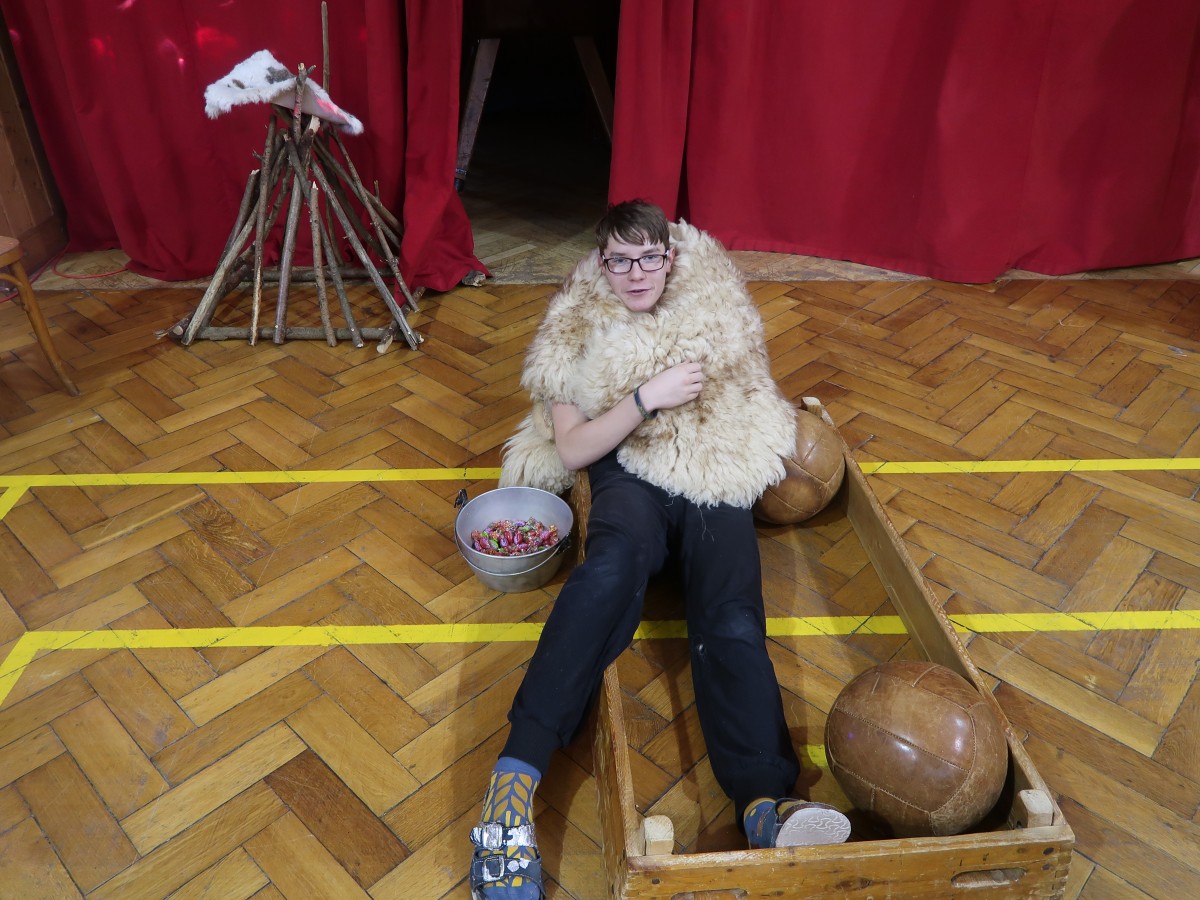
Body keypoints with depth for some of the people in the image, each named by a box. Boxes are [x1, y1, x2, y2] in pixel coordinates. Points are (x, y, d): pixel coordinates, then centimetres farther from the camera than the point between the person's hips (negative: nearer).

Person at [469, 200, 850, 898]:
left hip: (714, 479, 2)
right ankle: (516, 776, -43)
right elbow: (571, 451, 2)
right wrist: (648, 396, -7)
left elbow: (754, 391, 31)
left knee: (732, 618, -29)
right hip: (630, 475, -2)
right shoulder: (581, 332, 13)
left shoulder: (715, 310, 18)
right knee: (617, 562, -38)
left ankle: (767, 807, -48)